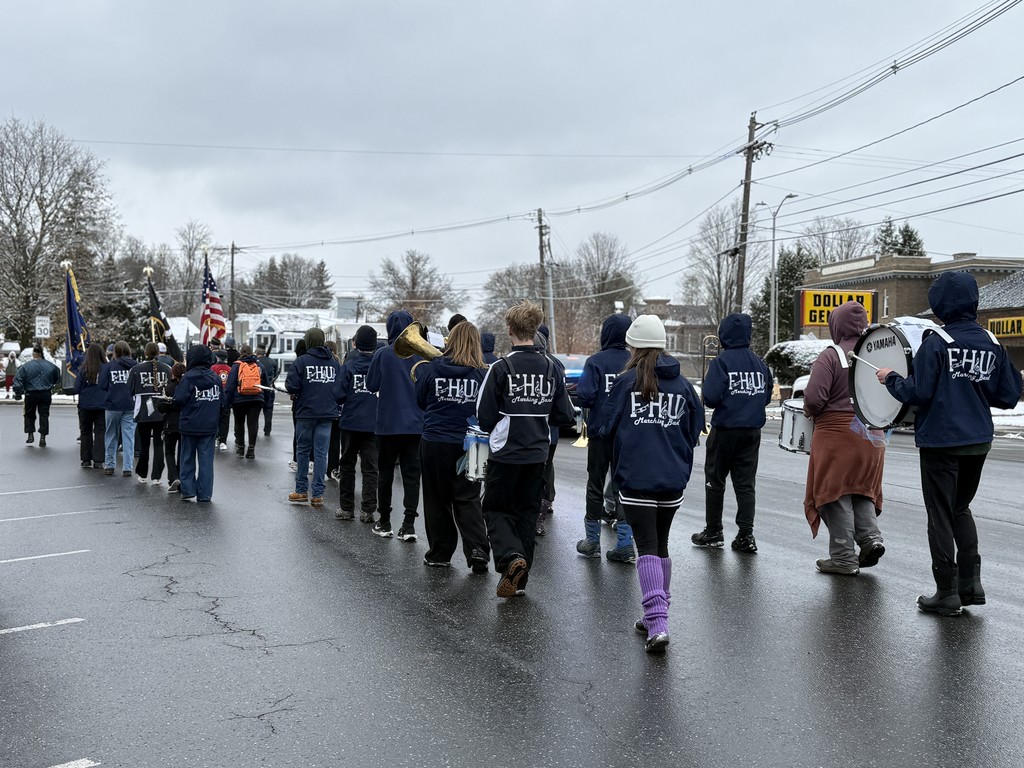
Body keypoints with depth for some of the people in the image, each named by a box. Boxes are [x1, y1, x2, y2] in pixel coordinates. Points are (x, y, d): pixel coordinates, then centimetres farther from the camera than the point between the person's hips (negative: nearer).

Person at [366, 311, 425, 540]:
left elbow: (371, 385, -2)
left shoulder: (382, 354, -8)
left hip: (387, 423, -1)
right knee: (411, 473, 5)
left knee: (386, 472, 11)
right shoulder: (422, 355, -3)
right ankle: (409, 524, -2)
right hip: (415, 424, 1)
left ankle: (384, 522, 17)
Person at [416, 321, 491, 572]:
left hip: (434, 442, 0)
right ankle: (478, 550, -6)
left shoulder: (430, 369, -6)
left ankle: (439, 553, 19)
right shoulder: (481, 374, -9)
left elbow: (420, 401, 7)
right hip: (467, 445, 0)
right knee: (468, 500, 8)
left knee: (437, 499, 12)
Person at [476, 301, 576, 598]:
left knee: (495, 509, 10)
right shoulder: (552, 368, 0)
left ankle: (511, 557, -14)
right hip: (538, 456, 4)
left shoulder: (501, 368, -13)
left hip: (505, 453, -4)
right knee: (527, 513, 15)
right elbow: (565, 417, 3)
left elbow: (484, 416, -10)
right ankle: (519, 578, 18)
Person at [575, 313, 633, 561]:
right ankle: (625, 544, 8)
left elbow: (585, 396, -20)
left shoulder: (595, 361, -11)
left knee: (595, 486, 10)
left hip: (600, 433, -2)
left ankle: (592, 541, 18)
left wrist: (578, 388, 2)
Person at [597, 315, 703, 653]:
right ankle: (656, 616, 28)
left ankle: (658, 623, -14)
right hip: (673, 480, 4)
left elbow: (606, 427, -4)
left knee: (647, 548, -3)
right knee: (661, 544, 18)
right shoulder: (682, 384, 4)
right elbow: (695, 429, 8)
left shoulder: (626, 382, -7)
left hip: (635, 479, -4)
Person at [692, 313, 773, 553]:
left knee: (715, 481, 10)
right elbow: (766, 397, 11)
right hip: (752, 431, 4)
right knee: (746, 484, 7)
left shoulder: (721, 362, -12)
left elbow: (711, 398, -19)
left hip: (725, 430, -4)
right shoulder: (759, 363, 4)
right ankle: (746, 535, 2)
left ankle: (713, 532, 18)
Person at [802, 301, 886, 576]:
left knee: (836, 493, 3)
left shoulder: (831, 355, -13)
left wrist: (812, 412, 0)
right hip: (871, 436, 5)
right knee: (862, 490, 21)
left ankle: (844, 558, 4)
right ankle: (871, 536, 2)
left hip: (836, 433, -5)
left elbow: (814, 398, -20)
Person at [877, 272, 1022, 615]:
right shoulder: (992, 343, 3)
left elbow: (917, 392, -18)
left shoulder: (936, 342, -14)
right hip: (979, 442, 6)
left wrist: (891, 378, -1)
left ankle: (947, 593, 9)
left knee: (941, 515, 4)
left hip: (941, 441, -5)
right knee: (961, 508, 21)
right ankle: (971, 583, 17)